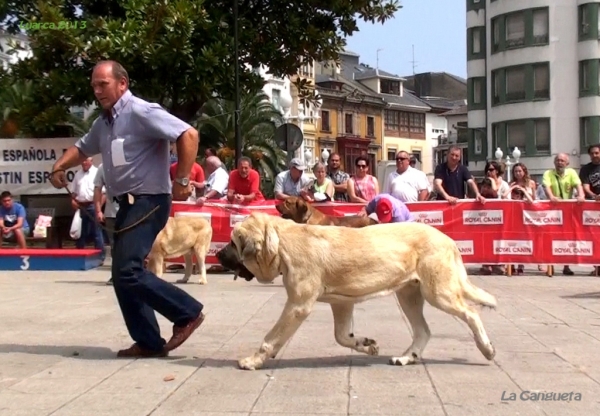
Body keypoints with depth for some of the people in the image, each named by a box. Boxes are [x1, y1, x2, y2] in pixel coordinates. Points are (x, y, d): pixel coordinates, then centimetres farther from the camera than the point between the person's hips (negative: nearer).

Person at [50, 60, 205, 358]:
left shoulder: (141, 112, -14)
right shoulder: (104, 122, 14)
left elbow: (188, 135, -21)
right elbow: (82, 148, 31)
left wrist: (182, 180, -22)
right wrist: (59, 166, 12)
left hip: (148, 202, -10)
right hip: (127, 204, 10)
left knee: (128, 271, -17)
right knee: (123, 275, 8)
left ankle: (187, 312, -5)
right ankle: (149, 342, 16)